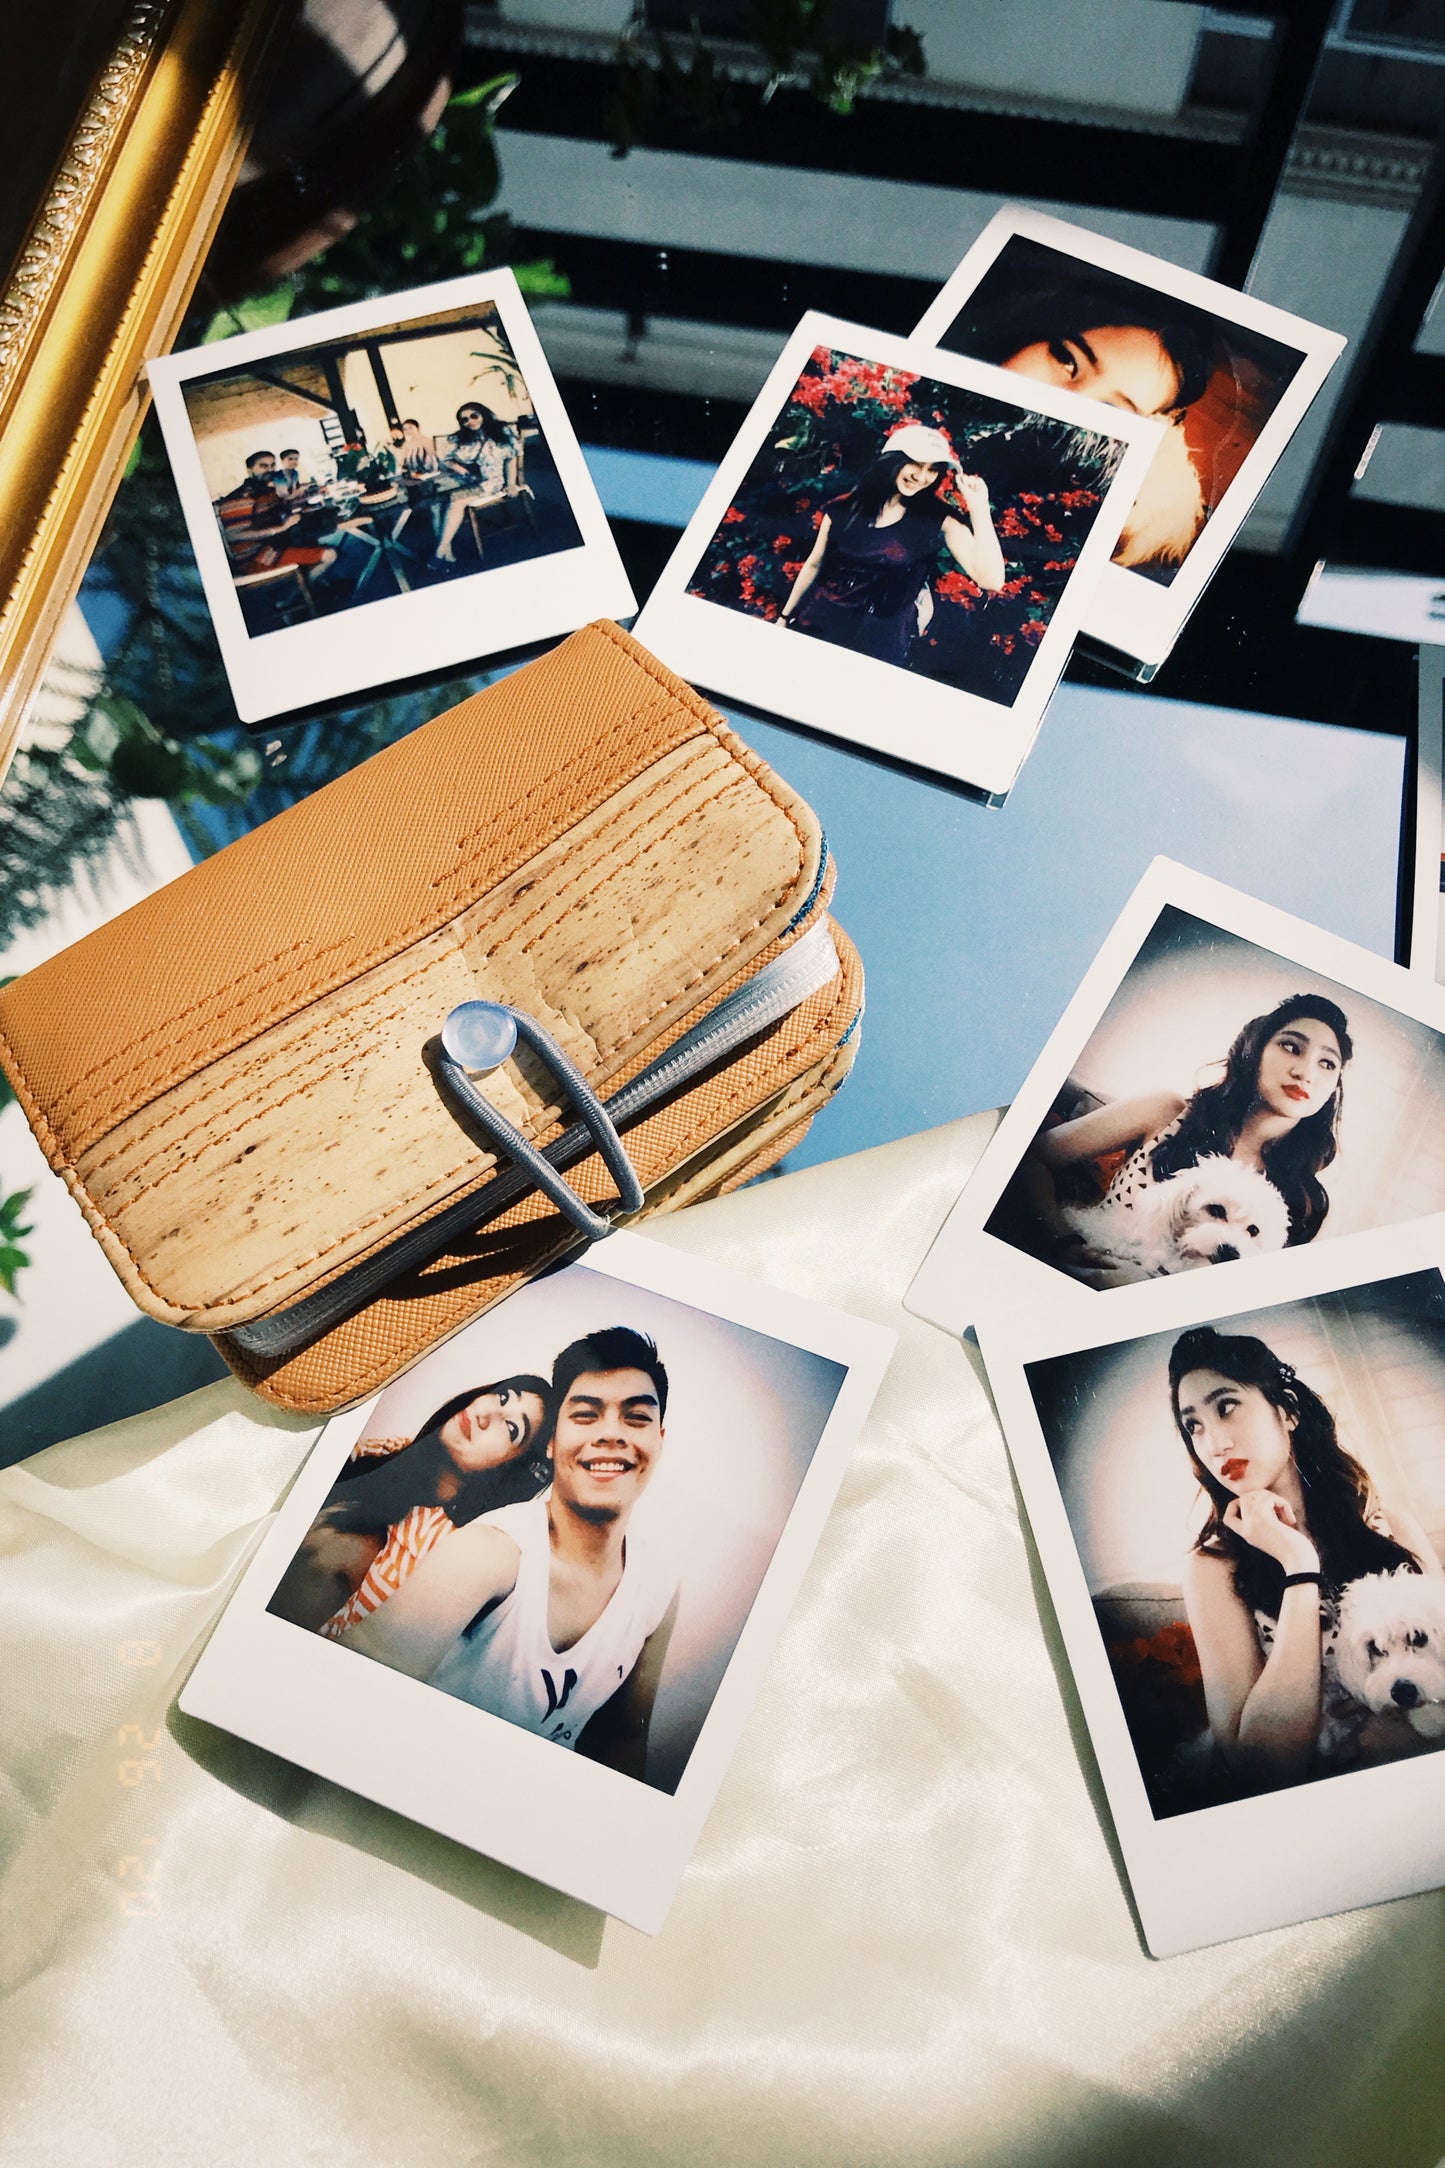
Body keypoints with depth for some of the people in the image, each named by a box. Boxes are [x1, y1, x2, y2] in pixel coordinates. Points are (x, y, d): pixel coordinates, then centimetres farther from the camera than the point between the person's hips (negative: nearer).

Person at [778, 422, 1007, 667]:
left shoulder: (937, 519, -7)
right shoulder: (843, 509, -2)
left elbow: (990, 580, -17)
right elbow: (814, 565, 12)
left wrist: (978, 506, -19)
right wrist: (785, 616, 16)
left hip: (880, 645, -2)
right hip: (817, 625, 2)